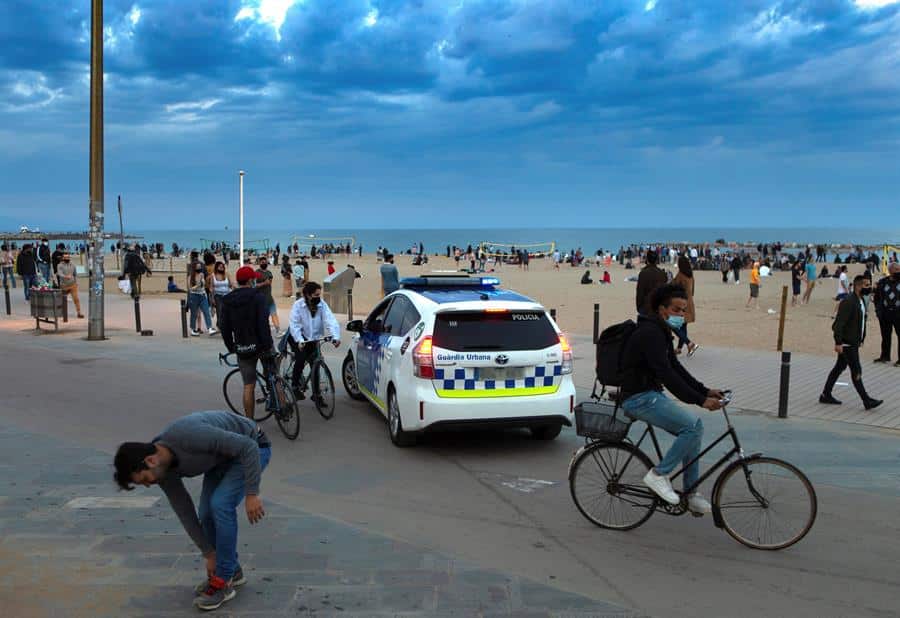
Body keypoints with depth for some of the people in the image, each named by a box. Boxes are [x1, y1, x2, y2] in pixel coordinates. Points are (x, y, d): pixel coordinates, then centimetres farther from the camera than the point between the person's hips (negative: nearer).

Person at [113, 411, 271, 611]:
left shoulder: (190, 437, -39)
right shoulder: (163, 468, -12)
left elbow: (248, 446, -34)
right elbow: (185, 511, -3)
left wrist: (251, 493, -29)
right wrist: (209, 554, 1)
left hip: (252, 448, -7)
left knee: (220, 504, -19)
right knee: (207, 513, 0)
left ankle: (223, 582, -7)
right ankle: (231, 570, 20)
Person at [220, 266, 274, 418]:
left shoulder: (227, 301, 5)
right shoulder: (258, 297, -9)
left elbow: (224, 327, 7)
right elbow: (263, 324, -18)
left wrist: (231, 348, 15)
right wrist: (268, 344, -15)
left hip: (242, 349, 3)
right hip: (261, 345, -3)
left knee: (248, 386, 6)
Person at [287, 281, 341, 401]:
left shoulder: (322, 305, -13)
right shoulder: (298, 305, -18)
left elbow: (330, 321, -24)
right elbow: (295, 325, -25)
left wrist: (335, 336, -40)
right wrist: (300, 340, -39)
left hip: (312, 338, 3)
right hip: (296, 336, -3)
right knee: (301, 357, -24)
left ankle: (316, 393, 8)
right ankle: (295, 385, -6)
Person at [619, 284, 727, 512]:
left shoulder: (661, 331, 14)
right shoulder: (650, 333, -19)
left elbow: (675, 368, 16)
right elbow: (666, 374, -26)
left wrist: (705, 391, 6)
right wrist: (700, 400, -28)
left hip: (652, 395, 10)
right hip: (639, 399, -10)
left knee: (691, 430, 8)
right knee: (694, 425, -19)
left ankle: (691, 494, 16)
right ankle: (659, 474, -8)